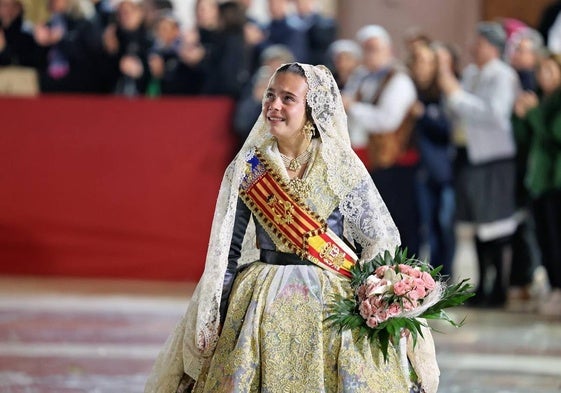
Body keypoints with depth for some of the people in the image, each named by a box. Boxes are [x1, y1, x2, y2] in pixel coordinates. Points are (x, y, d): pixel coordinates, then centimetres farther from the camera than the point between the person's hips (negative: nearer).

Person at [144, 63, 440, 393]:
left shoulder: (342, 166, -1)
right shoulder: (246, 168, 1)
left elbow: (380, 241, 2)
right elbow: (227, 250, 4)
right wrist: (215, 321, 1)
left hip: (334, 305, -1)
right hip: (263, 304, 1)